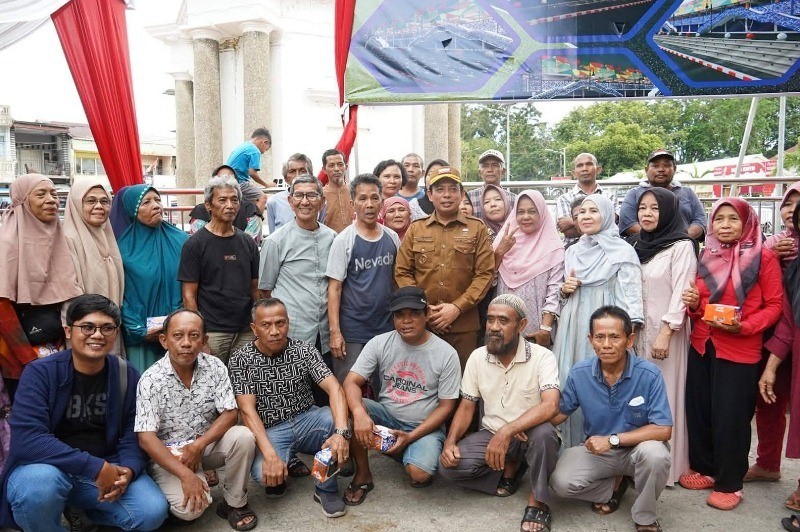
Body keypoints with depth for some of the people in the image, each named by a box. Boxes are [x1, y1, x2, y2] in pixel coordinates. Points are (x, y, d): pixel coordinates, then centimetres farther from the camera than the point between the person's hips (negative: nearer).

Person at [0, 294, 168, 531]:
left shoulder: (127, 376, -2)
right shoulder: (40, 372, -12)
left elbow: (133, 435, -2)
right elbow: (27, 438, -24)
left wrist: (127, 470, -25)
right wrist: (95, 467, -30)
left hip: (105, 468, 3)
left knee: (153, 511, -17)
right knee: (38, 484, -37)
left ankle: (78, 510, 10)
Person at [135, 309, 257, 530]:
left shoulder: (215, 367, -8)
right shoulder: (151, 380, -16)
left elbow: (230, 414, -9)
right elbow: (146, 438, -20)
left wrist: (197, 446, -23)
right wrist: (185, 475, -29)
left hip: (207, 443, 3)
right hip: (168, 453, -3)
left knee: (243, 436, -27)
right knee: (190, 508, -27)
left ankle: (234, 503, -5)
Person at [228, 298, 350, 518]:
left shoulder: (304, 350, -5)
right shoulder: (240, 360, -8)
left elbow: (333, 387, -17)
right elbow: (247, 410, -16)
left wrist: (341, 432, -36)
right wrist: (270, 454, -31)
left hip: (307, 420, 2)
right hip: (270, 432, -2)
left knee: (337, 417, -27)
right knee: (264, 473, -32)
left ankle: (326, 488, -6)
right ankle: (283, 470, 7)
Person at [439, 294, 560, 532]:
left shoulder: (542, 357, -16)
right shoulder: (477, 357, -2)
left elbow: (550, 406, -31)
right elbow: (466, 406, 4)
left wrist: (507, 432, -40)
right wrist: (450, 442, -13)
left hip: (528, 435, -4)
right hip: (491, 434, 4)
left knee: (544, 433, -38)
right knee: (449, 466, -20)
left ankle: (537, 502, -14)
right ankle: (510, 467, 5)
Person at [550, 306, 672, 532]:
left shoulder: (649, 374, -19)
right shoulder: (579, 373, -10)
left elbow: (663, 429, -19)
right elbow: (557, 414, -1)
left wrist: (613, 439, -25)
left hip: (636, 448, -2)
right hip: (596, 450, 2)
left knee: (654, 453, -36)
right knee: (561, 483, -22)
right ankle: (614, 485, 12)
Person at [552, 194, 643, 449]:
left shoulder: (622, 251, -3)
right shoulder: (573, 251, 15)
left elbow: (630, 297, -8)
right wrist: (564, 290, 2)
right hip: (573, 329, 5)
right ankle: (573, 450, 17)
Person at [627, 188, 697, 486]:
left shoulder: (681, 247, -8)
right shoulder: (636, 245, 12)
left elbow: (681, 294, -14)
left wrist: (665, 333, -20)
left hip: (665, 331, -6)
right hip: (637, 329, 6)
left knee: (664, 394, 0)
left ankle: (665, 464, 11)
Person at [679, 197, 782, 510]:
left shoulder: (763, 257, -6)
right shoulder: (707, 256, 10)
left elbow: (774, 305, -6)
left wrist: (743, 326, -21)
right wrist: (694, 303, -4)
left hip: (740, 351, -5)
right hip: (701, 346, 5)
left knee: (730, 417, 2)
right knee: (698, 409, 10)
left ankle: (730, 484, 19)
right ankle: (704, 468, 29)